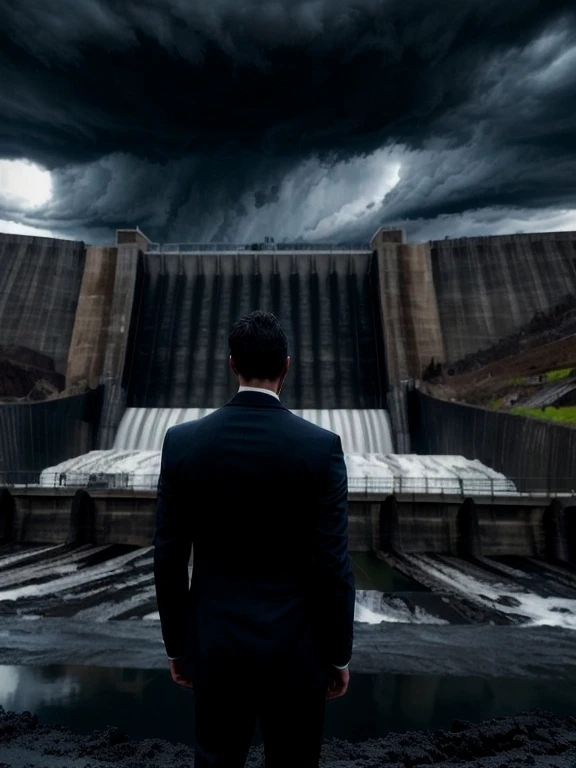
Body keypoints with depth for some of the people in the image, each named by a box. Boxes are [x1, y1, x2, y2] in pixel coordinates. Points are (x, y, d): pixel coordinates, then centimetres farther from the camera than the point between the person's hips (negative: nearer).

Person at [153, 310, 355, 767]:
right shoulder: (321, 446, -17)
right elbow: (333, 565, -14)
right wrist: (338, 654, 1)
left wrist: (176, 644, 9)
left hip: (216, 641, 2)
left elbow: (168, 558, -5)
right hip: (295, 644, -1)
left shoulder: (183, 441, -11)